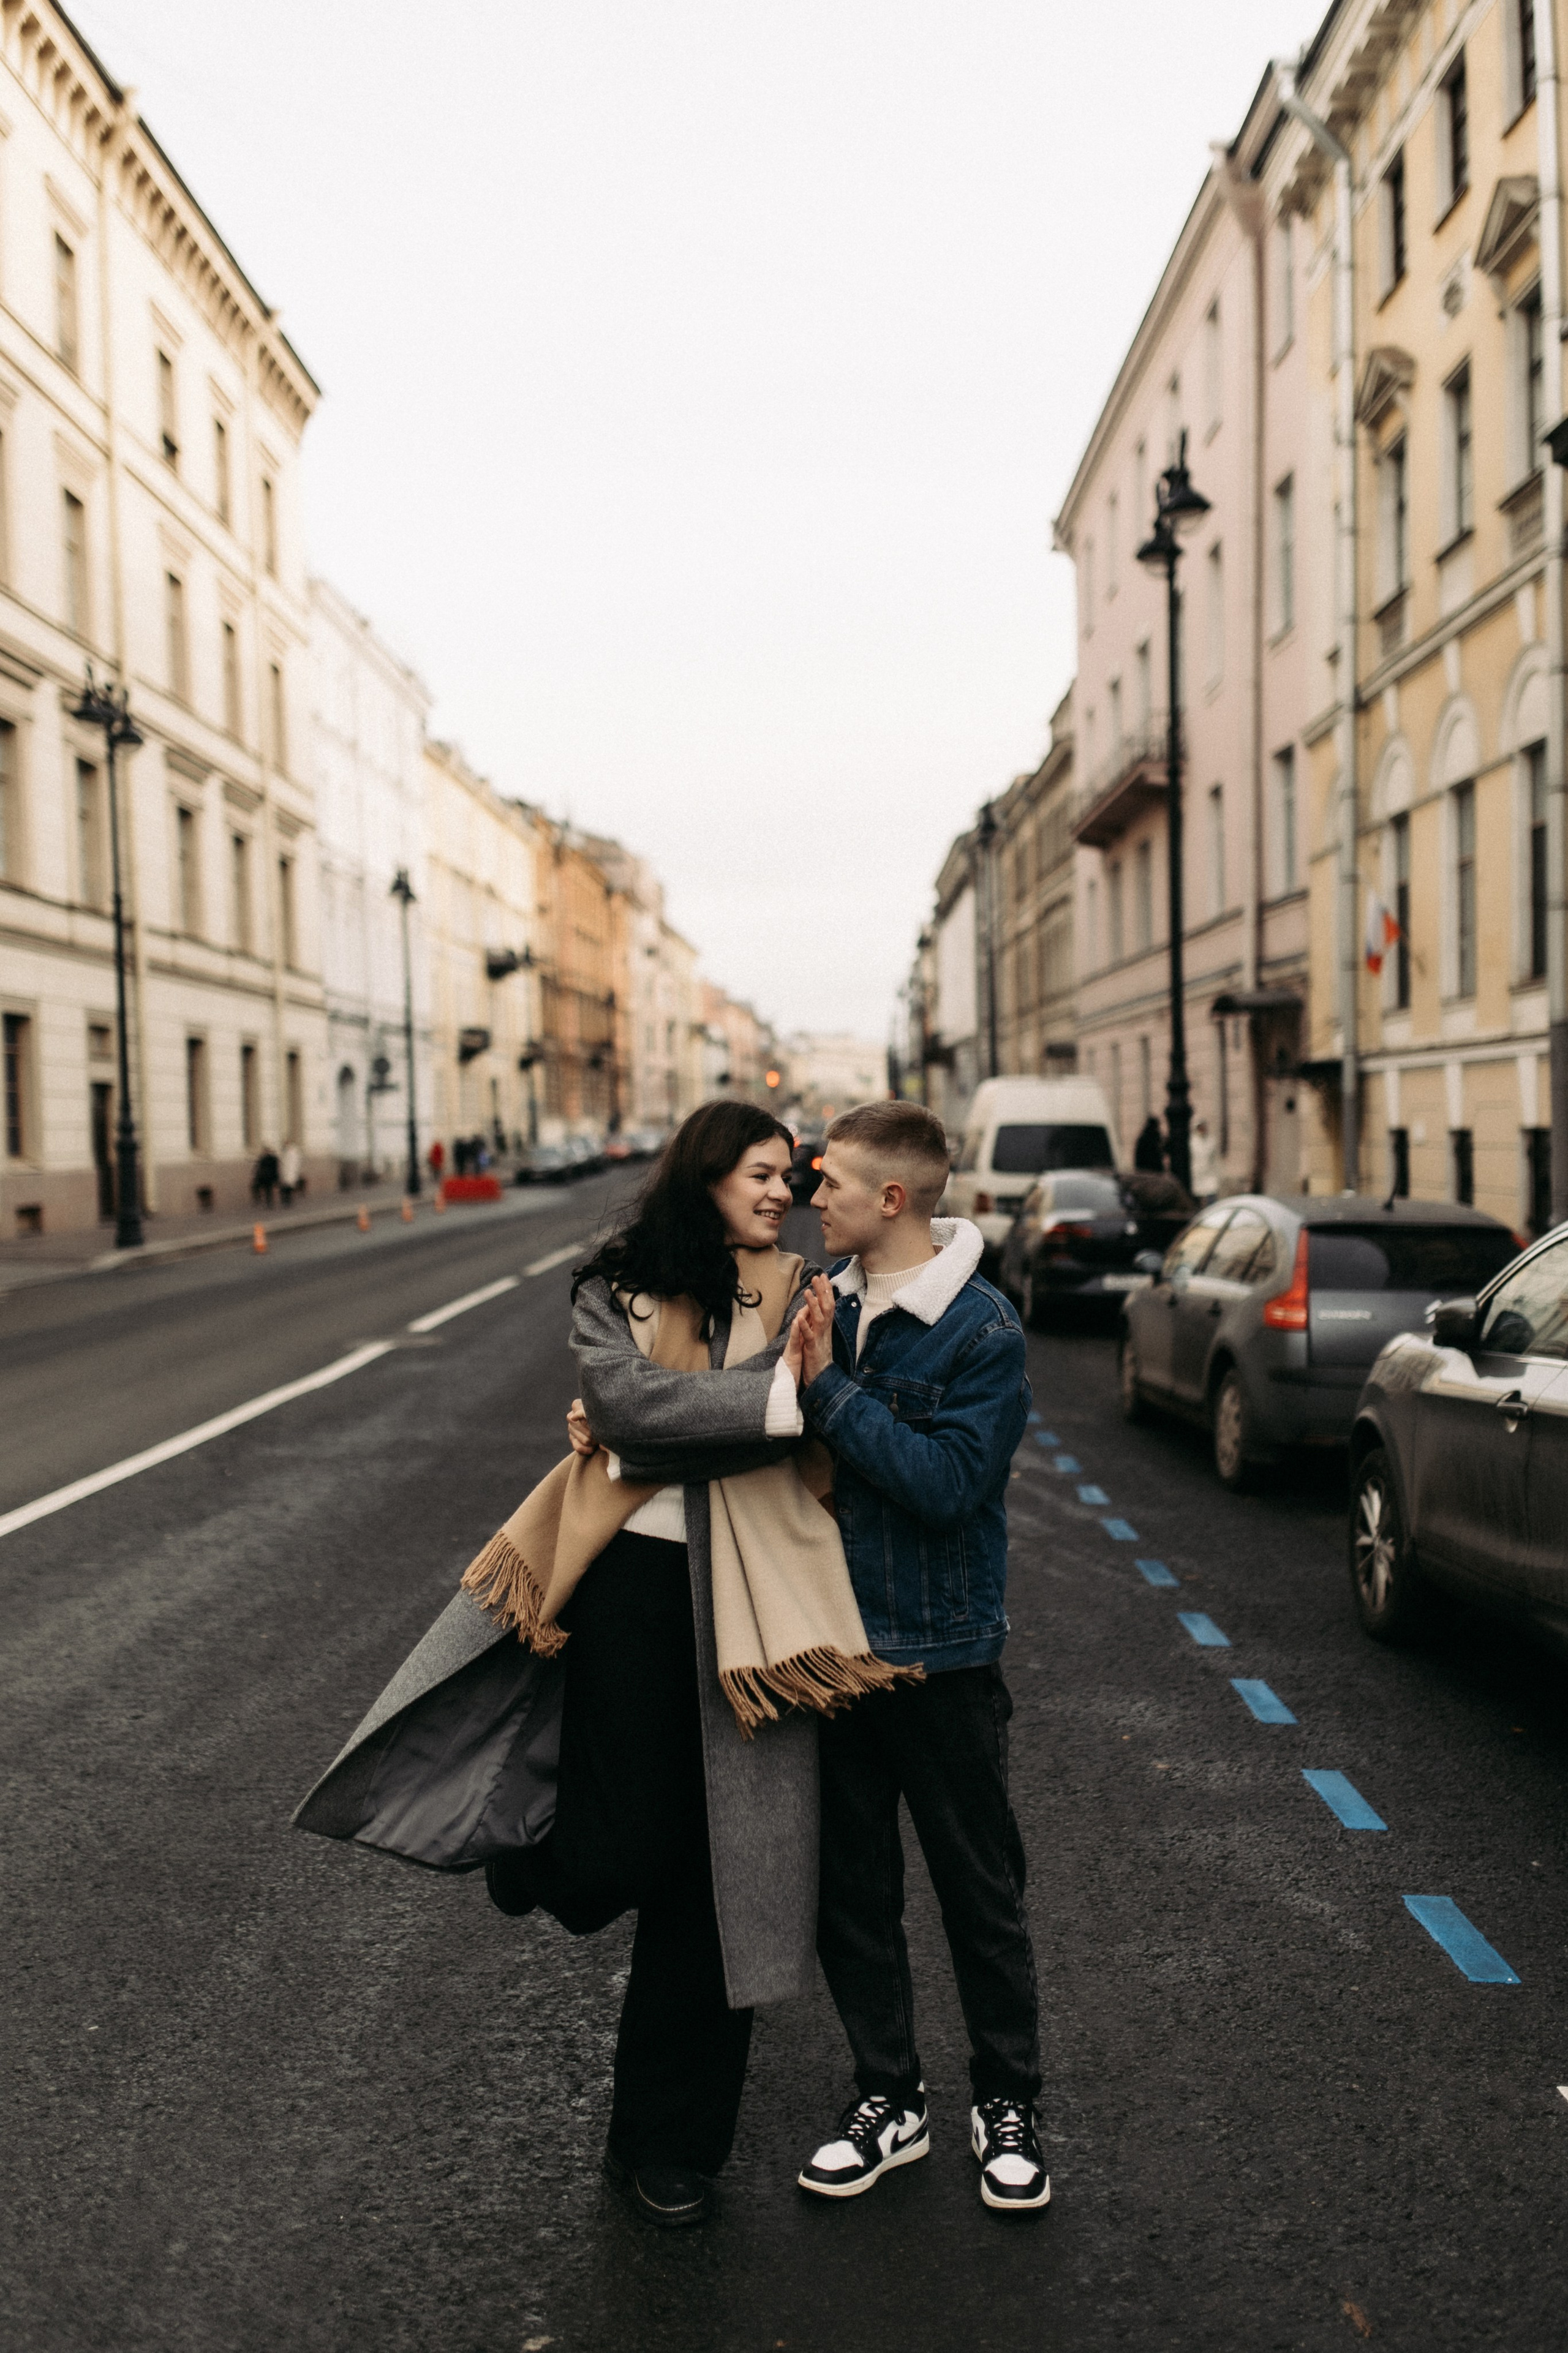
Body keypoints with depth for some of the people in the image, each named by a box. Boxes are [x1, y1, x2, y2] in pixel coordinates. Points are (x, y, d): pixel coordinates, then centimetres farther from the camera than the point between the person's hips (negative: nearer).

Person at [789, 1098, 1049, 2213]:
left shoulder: (984, 1331, -15)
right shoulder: (825, 1302, 2)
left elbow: (947, 1482, -24)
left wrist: (831, 1387, -24)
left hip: (943, 1657, -5)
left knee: (982, 1891, 11)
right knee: (850, 1888, 14)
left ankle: (1009, 2103, 29)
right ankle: (890, 2099, 30)